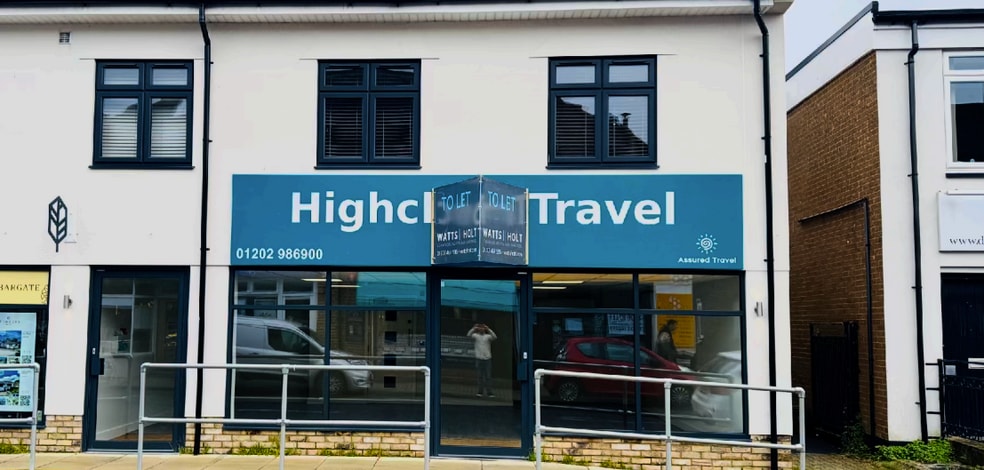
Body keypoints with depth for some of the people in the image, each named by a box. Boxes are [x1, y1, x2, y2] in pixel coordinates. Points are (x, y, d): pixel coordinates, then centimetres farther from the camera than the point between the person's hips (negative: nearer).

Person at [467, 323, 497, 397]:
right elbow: (469, 335, -13)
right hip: (479, 358, 0)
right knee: (480, 376, 6)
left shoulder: (488, 336, 3)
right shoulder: (476, 335, 4)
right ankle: (480, 391, 12)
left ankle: (489, 392, 2)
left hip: (487, 358, 0)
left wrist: (488, 329, -22)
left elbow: (495, 337, -15)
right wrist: (474, 328, -25)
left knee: (488, 376, 0)